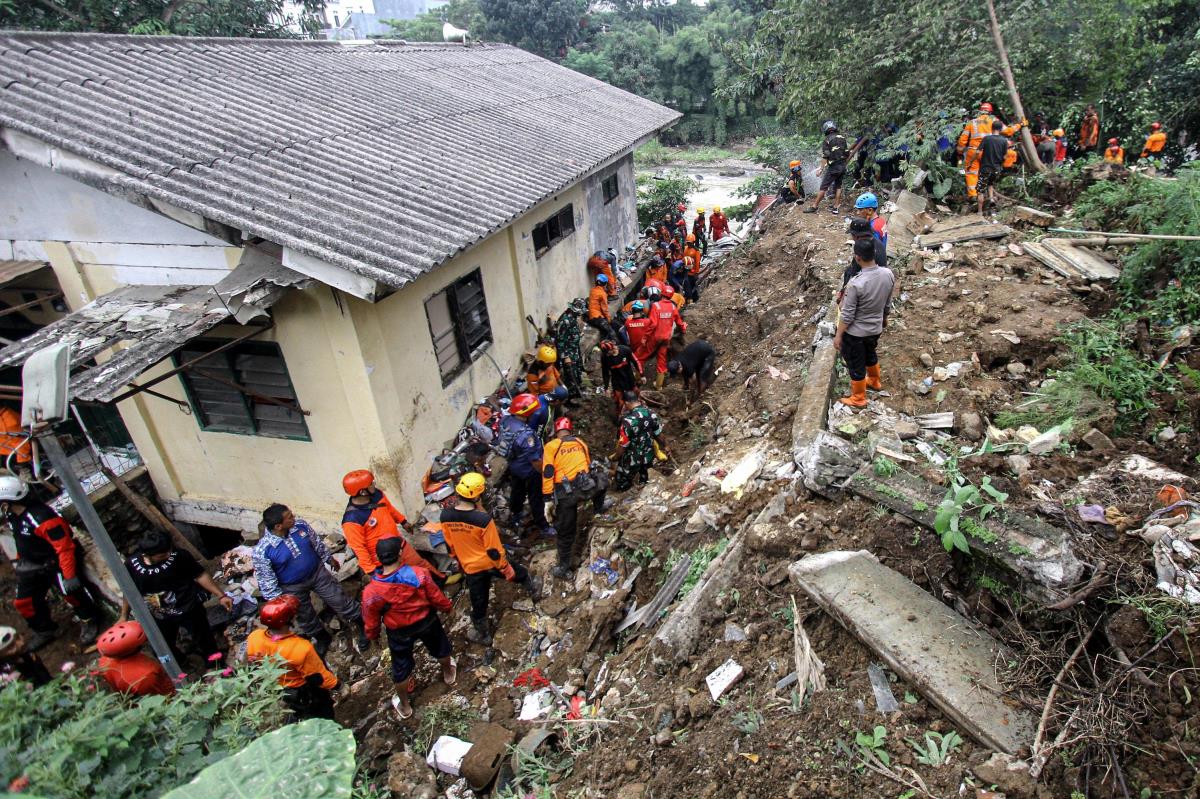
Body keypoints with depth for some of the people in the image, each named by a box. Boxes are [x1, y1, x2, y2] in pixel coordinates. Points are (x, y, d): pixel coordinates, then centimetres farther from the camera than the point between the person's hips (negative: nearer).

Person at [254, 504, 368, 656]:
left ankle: (363, 626, 33)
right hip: (294, 588, -2)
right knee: (306, 617, 20)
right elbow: (266, 581, -18)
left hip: (318, 573, 2)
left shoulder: (300, 525, -19)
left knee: (340, 601, 11)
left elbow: (317, 542, 0)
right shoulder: (261, 551, -31)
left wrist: (328, 557, 11)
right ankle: (322, 639, 48)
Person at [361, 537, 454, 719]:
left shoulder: (371, 591, -32)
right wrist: (446, 607, 6)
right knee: (440, 647, 32)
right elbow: (438, 599, -17)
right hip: (426, 621, 1)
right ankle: (449, 674, 60)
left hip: (399, 632, 0)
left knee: (401, 667, 25)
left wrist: (372, 635, 10)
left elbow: (371, 622, -13)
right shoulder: (419, 574, -33)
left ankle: (404, 706, 46)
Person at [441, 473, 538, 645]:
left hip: (470, 568, 3)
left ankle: (483, 635, 44)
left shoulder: (446, 516, -18)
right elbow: (494, 550, -22)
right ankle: (533, 591, 56)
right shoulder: (483, 519, -33)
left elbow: (450, 545, 0)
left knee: (478, 604, 23)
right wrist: (507, 569, -6)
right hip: (491, 563, -3)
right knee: (520, 573, 29)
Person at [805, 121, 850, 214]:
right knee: (838, 186, 14)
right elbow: (847, 153, 11)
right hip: (843, 167, 6)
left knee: (824, 187, -2)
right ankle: (836, 207, 14)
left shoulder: (827, 140, -8)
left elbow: (825, 157, -15)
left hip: (833, 167, -6)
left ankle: (814, 206, 1)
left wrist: (821, 169, -12)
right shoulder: (842, 138, 9)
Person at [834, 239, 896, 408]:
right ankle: (874, 381, 56)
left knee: (856, 364, 14)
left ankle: (858, 398, 32)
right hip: (876, 328, 6)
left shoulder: (856, 283, -32)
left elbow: (847, 315, -23)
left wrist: (838, 335, -10)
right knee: (870, 355, 32)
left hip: (855, 332, -6)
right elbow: (887, 303, 4)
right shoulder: (888, 274, -13)